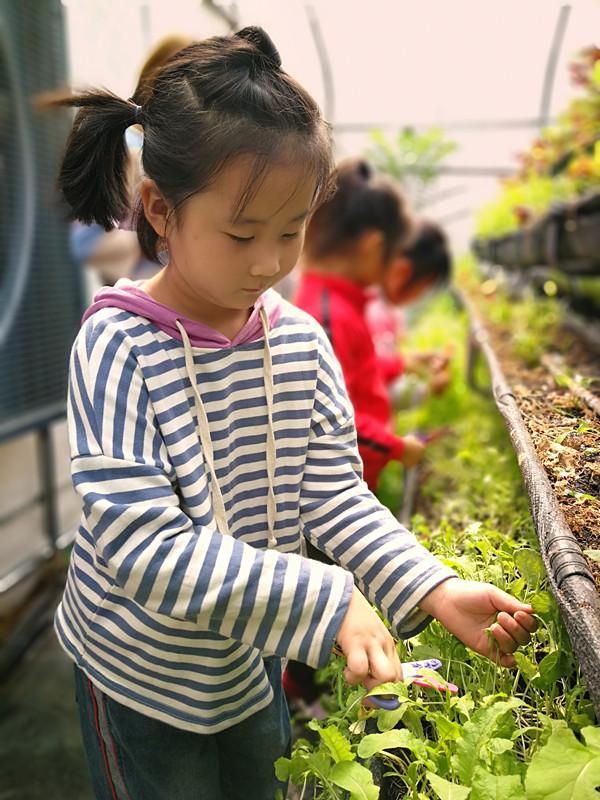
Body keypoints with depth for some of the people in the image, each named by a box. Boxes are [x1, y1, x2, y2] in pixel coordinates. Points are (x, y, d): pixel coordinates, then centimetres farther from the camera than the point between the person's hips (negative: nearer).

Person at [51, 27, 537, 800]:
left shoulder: (303, 342, -9)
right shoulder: (119, 346, -25)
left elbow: (335, 495, -8)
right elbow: (140, 544, -30)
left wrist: (435, 589, -22)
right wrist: (326, 599, -34)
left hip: (253, 661, 5)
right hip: (139, 673, -4)